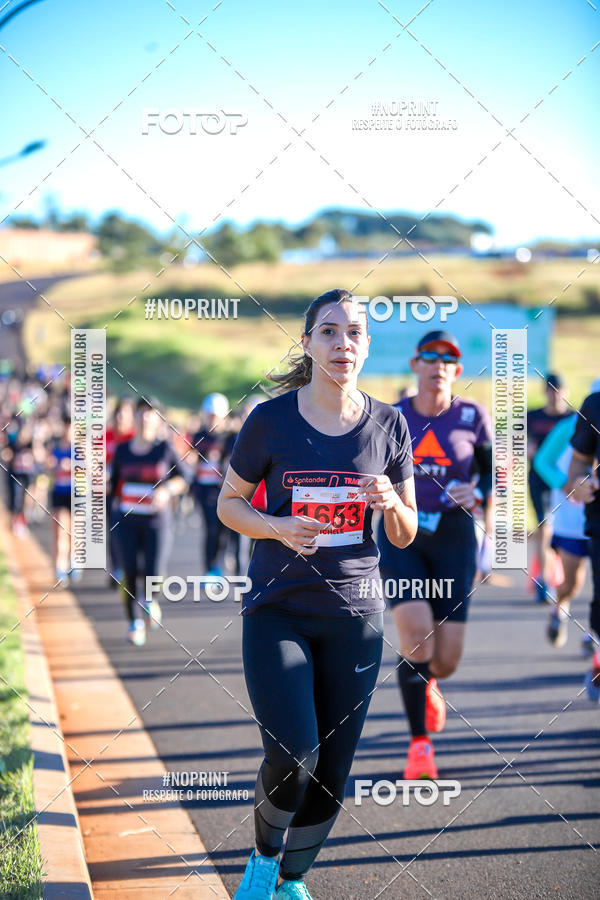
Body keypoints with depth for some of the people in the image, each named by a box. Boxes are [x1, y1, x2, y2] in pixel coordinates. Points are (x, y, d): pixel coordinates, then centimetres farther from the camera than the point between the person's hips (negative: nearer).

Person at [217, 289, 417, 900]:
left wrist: (391, 504, -15)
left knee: (332, 770, 5)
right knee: (292, 754, -18)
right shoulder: (270, 420, -5)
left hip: (354, 617, 3)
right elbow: (228, 504, 5)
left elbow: (406, 535, 8)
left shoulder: (388, 426, 1)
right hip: (277, 611, -2)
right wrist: (277, 528, -15)